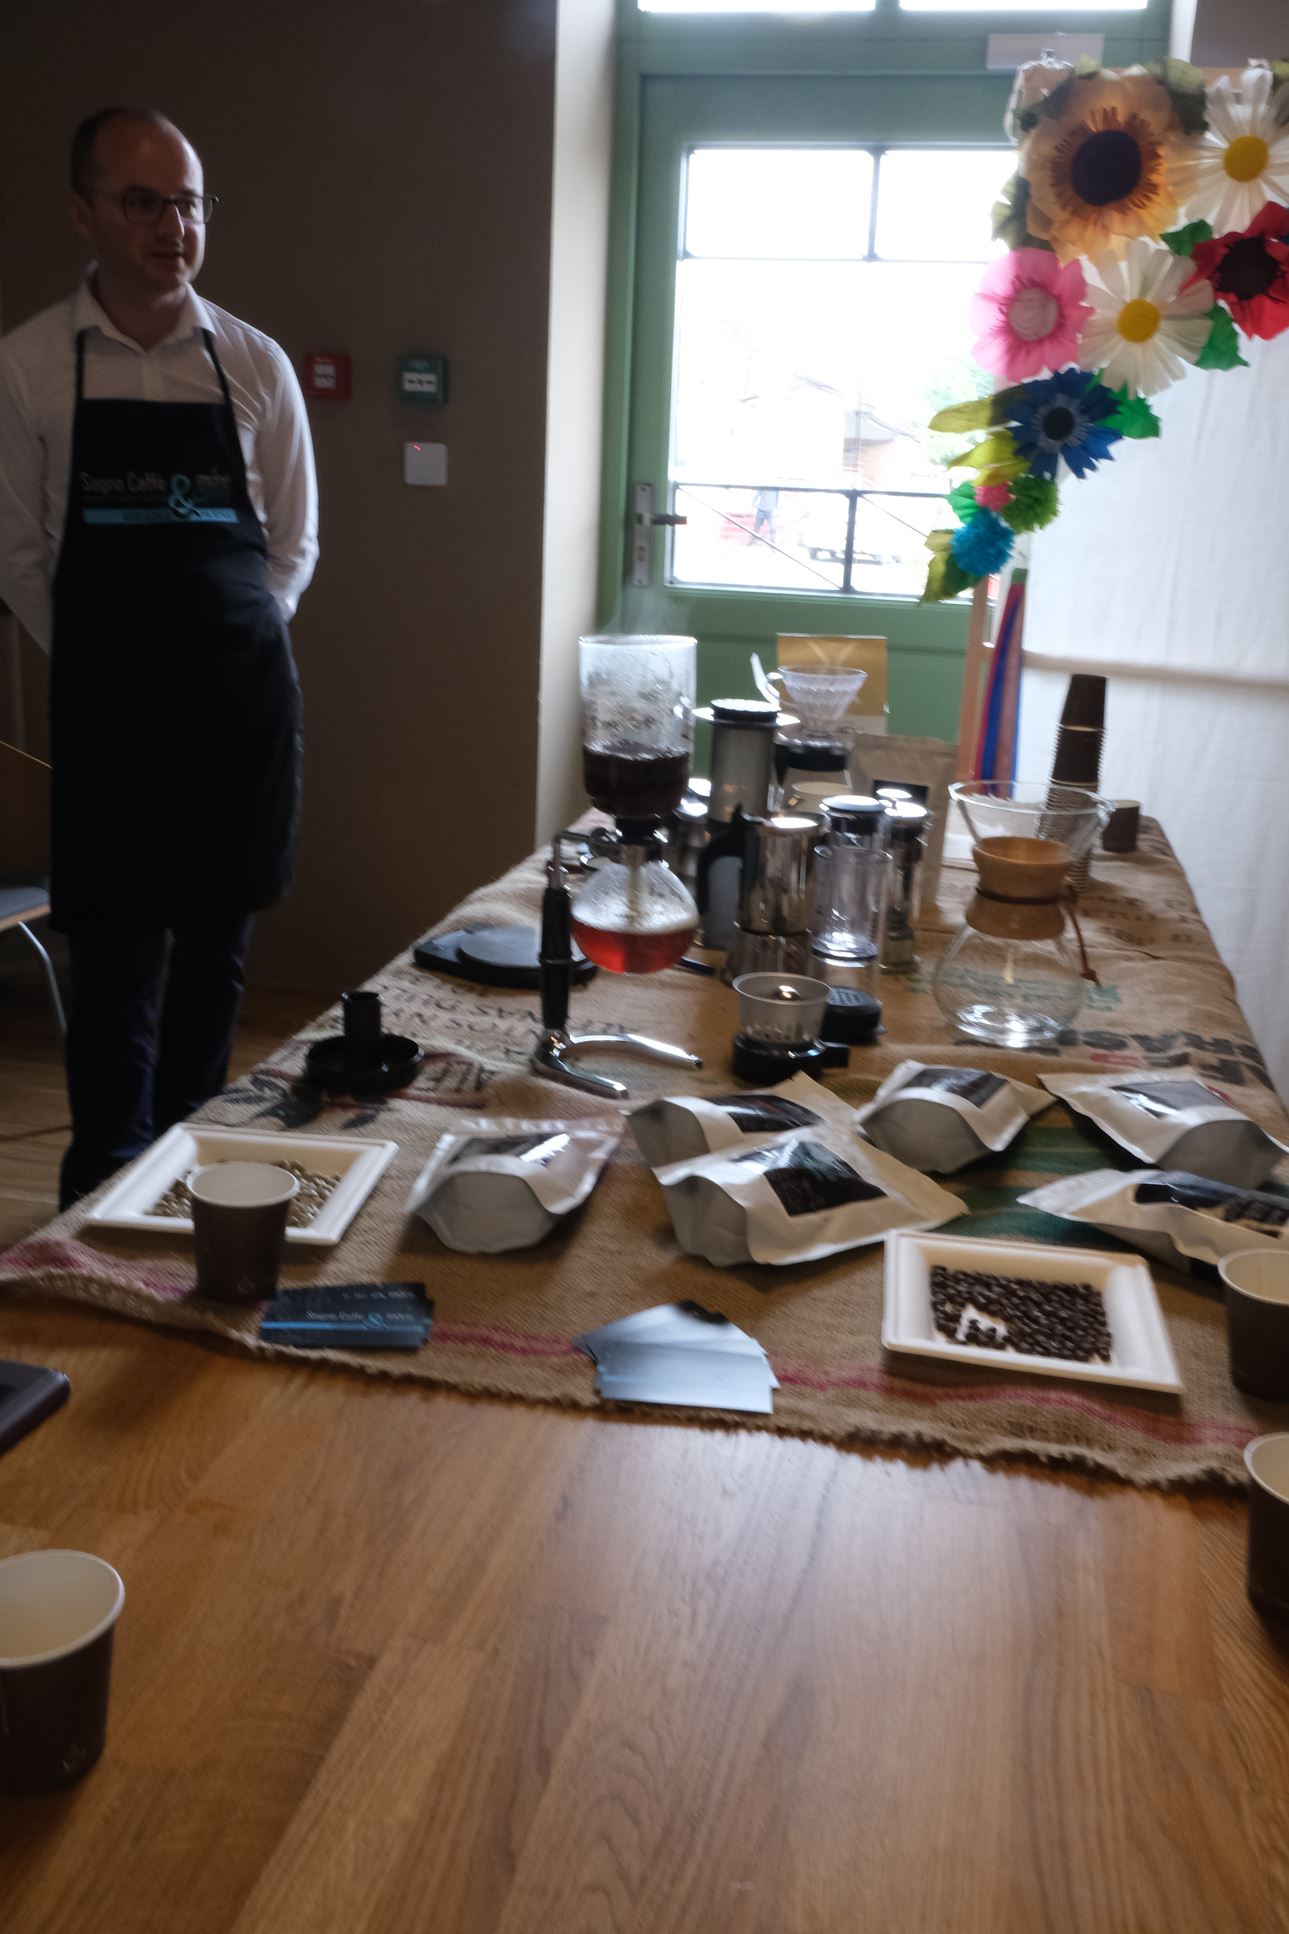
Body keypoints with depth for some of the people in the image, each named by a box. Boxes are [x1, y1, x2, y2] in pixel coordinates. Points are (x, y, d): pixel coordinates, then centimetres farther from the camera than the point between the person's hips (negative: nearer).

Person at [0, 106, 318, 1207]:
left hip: (245, 693, 2)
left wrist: (237, 642, 3)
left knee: (218, 948, 9)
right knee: (117, 962, 0)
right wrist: (101, 661, 0)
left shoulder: (256, 364, 5)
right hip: (107, 704, -2)